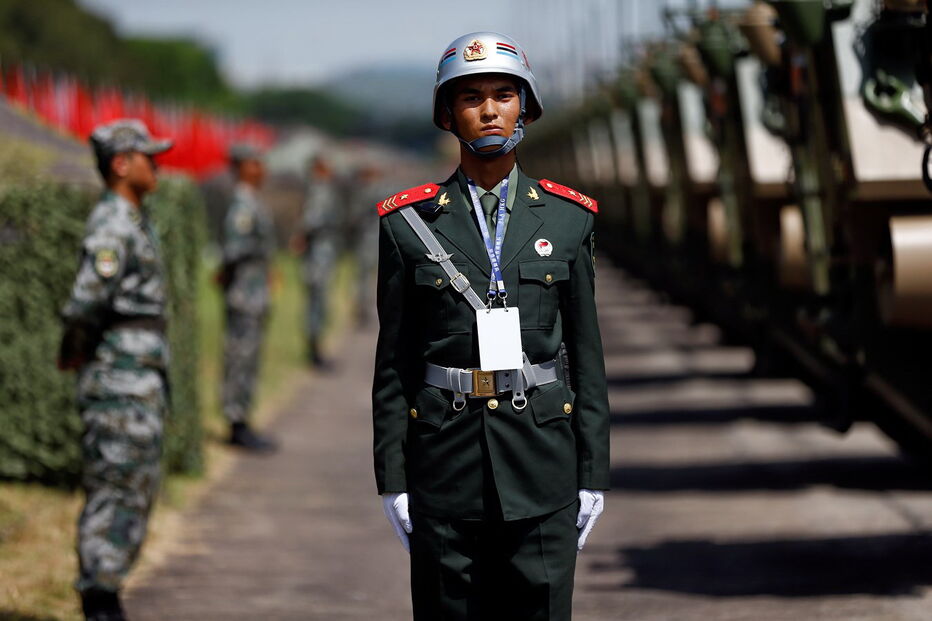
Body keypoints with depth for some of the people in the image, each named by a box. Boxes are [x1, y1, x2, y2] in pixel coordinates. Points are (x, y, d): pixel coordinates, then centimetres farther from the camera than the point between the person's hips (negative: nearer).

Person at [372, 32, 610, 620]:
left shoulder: (568, 218, 6)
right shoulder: (409, 223, 3)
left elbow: (587, 353, 7)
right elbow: (393, 362, 4)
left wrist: (594, 475, 4)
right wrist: (392, 480, 0)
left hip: (543, 457, 1)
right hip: (445, 457, 0)